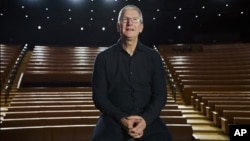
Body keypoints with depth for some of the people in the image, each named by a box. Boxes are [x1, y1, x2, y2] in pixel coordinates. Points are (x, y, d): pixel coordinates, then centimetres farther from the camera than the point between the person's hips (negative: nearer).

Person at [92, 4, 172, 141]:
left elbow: (160, 94, 5)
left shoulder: (153, 57, 8)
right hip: (114, 118, -1)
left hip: (147, 118, 2)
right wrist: (121, 119, -14)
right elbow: (99, 96, 0)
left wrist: (145, 119, -12)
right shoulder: (103, 57, 3)